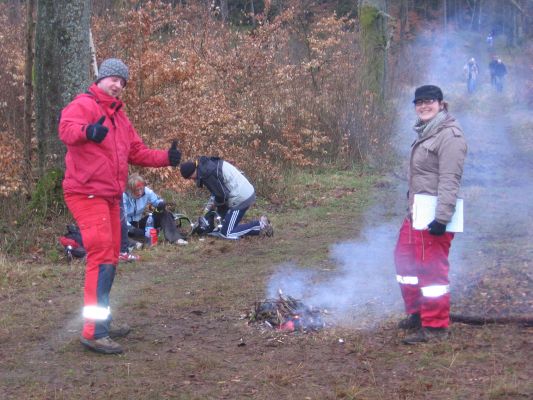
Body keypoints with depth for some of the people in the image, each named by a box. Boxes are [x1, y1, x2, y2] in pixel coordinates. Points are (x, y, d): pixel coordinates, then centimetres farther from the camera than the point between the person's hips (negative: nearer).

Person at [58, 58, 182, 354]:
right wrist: (87, 131, -54)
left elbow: (137, 152, 21)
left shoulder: (119, 116, 19)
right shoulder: (84, 105, -10)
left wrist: (165, 158, 6)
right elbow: (67, 129, -32)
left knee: (110, 258, 16)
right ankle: (93, 331, -17)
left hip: (110, 196, 10)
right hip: (87, 193, -10)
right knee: (102, 257, -17)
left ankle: (103, 321, 28)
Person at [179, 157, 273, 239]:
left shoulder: (207, 174, -21)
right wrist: (209, 206, 9)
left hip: (241, 198, -10)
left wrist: (213, 204, 5)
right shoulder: (208, 164, 10)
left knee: (227, 234, -5)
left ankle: (260, 225, -1)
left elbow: (222, 195, -16)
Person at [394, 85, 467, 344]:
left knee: (432, 269, -7)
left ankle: (435, 327, 2)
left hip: (433, 216, -11)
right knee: (405, 260, 19)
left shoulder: (449, 136, -14)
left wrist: (442, 218, -26)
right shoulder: (425, 132, 17)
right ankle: (417, 314, 34)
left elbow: (450, 180, -21)